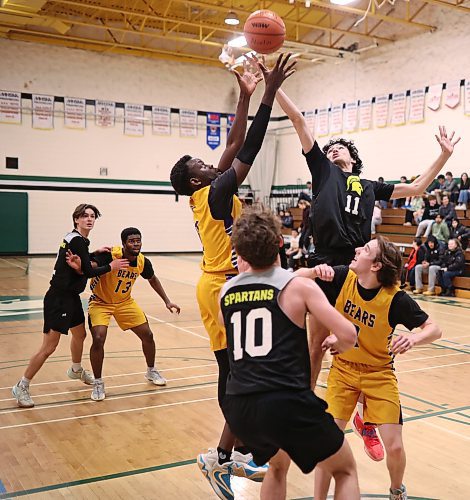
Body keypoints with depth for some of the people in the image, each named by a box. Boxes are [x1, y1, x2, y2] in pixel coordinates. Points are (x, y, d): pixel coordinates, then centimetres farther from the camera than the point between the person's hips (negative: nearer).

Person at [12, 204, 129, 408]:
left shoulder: (77, 239, 10)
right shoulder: (77, 240, -18)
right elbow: (88, 271, -19)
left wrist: (96, 252, 14)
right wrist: (111, 267, -6)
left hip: (71, 296, 11)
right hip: (59, 299, -11)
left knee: (80, 334, 27)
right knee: (49, 347, -8)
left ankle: (76, 370, 52)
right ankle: (22, 387, 4)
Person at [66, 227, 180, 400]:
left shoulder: (143, 262, -12)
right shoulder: (110, 255, -29)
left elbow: (152, 279, 8)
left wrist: (167, 301, 7)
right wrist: (79, 265, -66)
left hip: (125, 302, 5)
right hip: (101, 302, -5)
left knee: (147, 335, 5)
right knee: (98, 339, -23)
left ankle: (151, 371, 32)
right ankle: (98, 383, -1)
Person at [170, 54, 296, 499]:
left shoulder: (211, 196, 11)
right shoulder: (213, 194, -13)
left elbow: (236, 146, 13)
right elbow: (247, 151, -19)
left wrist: (246, 96, 13)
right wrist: (269, 93, -18)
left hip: (224, 287, 10)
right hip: (224, 290, -10)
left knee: (238, 373, 14)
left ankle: (237, 452, 24)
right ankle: (222, 458, 2)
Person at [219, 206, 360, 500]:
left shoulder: (226, 292, 10)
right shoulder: (299, 286, -2)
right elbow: (348, 336, -7)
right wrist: (336, 344, 17)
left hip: (238, 406, 5)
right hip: (287, 402, -5)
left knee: (278, 466, 36)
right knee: (346, 470, 21)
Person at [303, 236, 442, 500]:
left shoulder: (396, 299, -22)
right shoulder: (342, 277, -16)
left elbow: (435, 329, -15)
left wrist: (414, 338, -37)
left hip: (378, 372, -1)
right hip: (343, 368, 2)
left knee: (395, 447, -4)